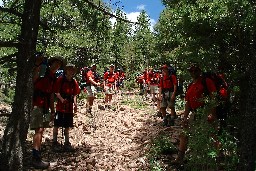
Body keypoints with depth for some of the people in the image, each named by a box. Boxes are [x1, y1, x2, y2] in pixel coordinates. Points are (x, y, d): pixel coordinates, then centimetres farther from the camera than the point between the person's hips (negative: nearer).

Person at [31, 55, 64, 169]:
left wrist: (52, 110, 21)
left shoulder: (53, 78, 19)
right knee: (39, 130, -14)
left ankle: (37, 155, 18)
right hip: (37, 104, -9)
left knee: (41, 130, 10)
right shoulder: (42, 70, -5)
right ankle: (35, 159, -13)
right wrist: (37, 65, -31)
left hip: (45, 106, 9)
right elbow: (33, 80, -23)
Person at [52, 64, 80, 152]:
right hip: (60, 106, -5)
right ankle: (54, 143, 14)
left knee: (67, 126, 11)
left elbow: (74, 95, 11)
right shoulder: (60, 80, -6)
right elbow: (56, 92, -10)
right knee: (57, 125, 2)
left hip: (69, 107, 5)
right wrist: (62, 99, -25)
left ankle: (67, 143, 21)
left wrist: (75, 103, -2)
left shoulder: (74, 82, 8)